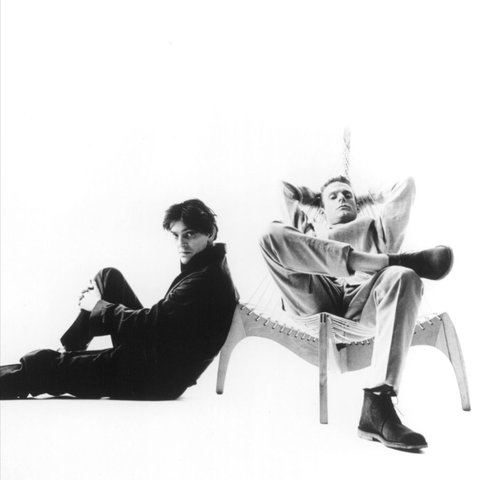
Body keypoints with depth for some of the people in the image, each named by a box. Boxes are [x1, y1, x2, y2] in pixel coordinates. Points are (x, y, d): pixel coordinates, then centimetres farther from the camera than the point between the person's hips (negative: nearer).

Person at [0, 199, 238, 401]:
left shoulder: (207, 280, -25)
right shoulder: (207, 269, 7)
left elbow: (152, 323, -24)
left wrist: (98, 306, -8)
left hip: (156, 380, -10)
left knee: (42, 365, -8)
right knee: (108, 277, 8)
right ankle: (69, 348, 14)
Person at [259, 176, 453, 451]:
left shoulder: (376, 228, 38)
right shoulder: (310, 232, 38)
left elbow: (406, 187, 32)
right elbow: (284, 189, 40)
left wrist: (366, 199, 49)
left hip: (361, 311, 0)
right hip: (316, 303, 0)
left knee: (404, 278, -33)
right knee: (274, 234, -19)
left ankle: (377, 407, -44)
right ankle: (388, 259, -26)